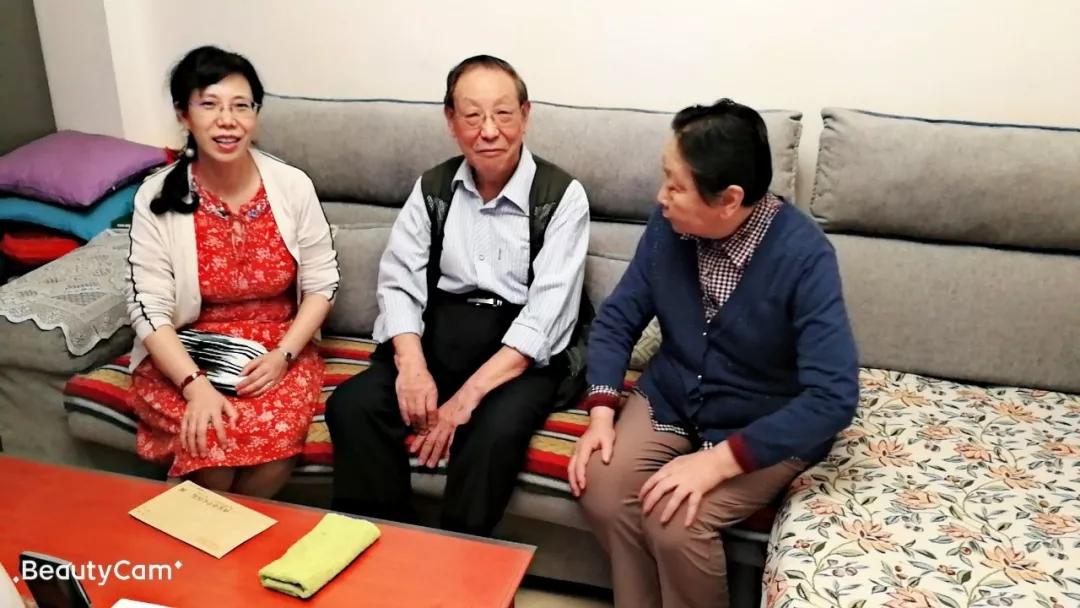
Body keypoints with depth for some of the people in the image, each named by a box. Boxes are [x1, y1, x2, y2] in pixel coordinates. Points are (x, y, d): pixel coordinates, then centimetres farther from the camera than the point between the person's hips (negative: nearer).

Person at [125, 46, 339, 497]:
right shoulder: (156, 198, -8)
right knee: (211, 439, -29)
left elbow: (321, 284, -1)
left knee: (277, 436, -28)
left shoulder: (292, 186, -5)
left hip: (277, 350, 1)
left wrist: (282, 355, -15)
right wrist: (196, 385, -24)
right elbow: (149, 307, -10)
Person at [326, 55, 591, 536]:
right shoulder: (433, 189, 8)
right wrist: (411, 363, -20)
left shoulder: (562, 196, -6)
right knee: (351, 406, -20)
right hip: (440, 336, 4)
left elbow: (546, 316, -15)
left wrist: (468, 396, -23)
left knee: (495, 430, -33)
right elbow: (399, 283, 1)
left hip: (525, 353, -3)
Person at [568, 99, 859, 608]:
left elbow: (833, 398, -29)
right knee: (601, 493, -19)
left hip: (765, 430, -4)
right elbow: (617, 319, -1)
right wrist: (601, 414, -15)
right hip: (668, 400, 5)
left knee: (675, 521, -26)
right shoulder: (669, 224, -11)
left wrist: (717, 461, -32)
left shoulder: (804, 257, -25)